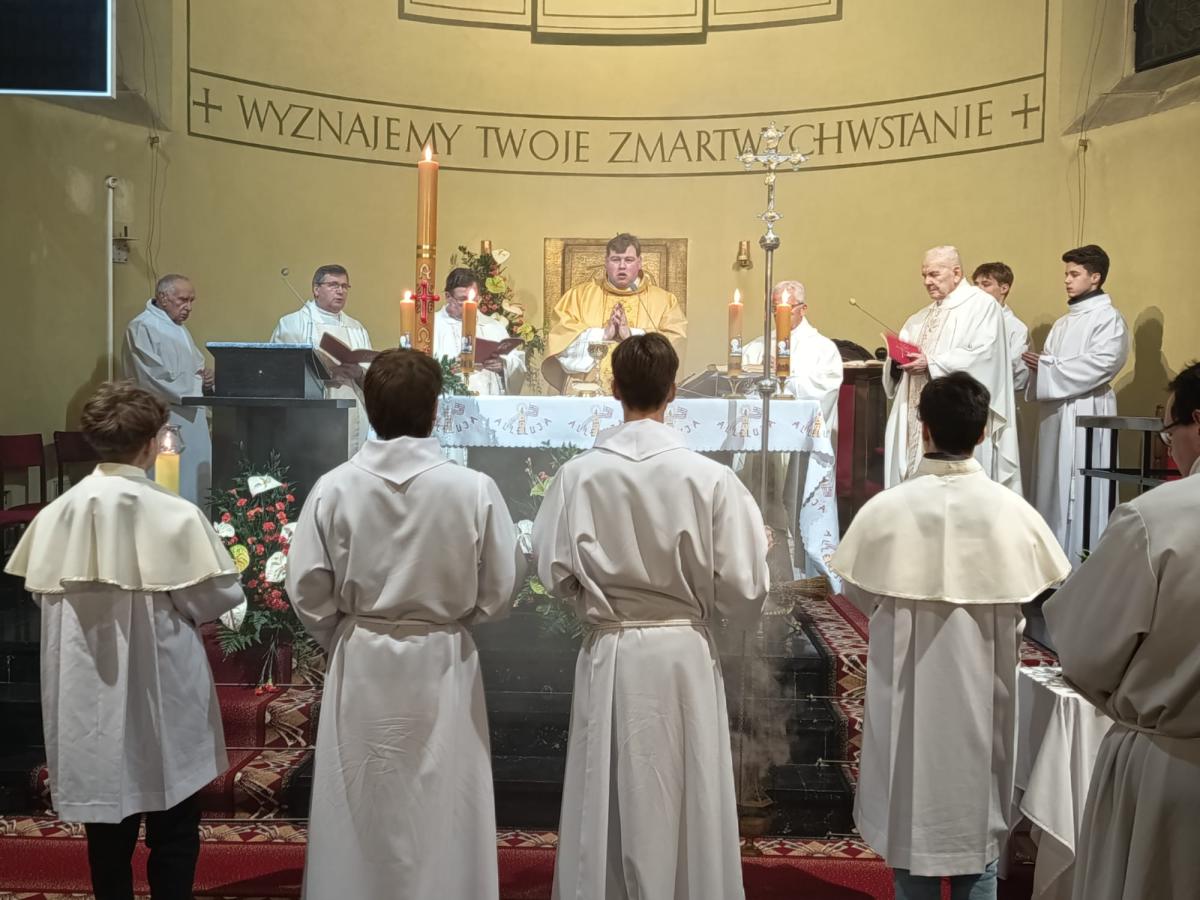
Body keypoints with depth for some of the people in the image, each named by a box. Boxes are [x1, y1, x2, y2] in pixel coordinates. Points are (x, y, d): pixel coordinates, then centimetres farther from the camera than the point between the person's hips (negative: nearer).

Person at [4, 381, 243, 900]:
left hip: (89, 693, 5)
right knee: (173, 831, 10)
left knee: (108, 826, 18)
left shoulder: (56, 515, -4)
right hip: (159, 694, -4)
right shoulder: (175, 515, -17)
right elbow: (220, 595, -13)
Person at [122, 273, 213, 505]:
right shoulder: (142, 327, -10)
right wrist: (194, 382, -12)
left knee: (193, 485, 8)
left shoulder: (179, 328, 19)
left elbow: (193, 367, 24)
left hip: (190, 420, 9)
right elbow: (152, 377, -19)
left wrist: (204, 377, 1)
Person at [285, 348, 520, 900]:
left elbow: (307, 591, -5)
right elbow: (497, 592, -5)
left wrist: (346, 642, 13)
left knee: (359, 817, 14)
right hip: (441, 667, -1)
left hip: (360, 667, 2)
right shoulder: (473, 489, -14)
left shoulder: (335, 489, -11)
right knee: (440, 818, 11)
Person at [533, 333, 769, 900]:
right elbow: (743, 594, -10)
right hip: (685, 656, -1)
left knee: (611, 808, 14)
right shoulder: (709, 477, -12)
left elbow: (555, 574, -6)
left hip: (610, 657, 1)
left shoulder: (579, 475, -11)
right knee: (686, 805, 14)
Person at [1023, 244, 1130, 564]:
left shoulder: (1109, 318, -4)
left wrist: (1046, 367, -14)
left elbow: (1099, 364, -17)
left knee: (1078, 488, -7)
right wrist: (1037, 364, -4)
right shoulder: (1064, 323, 19)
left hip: (1086, 413, -7)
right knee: (1054, 486, 7)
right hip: (1056, 412, 8)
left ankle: (1080, 560, -1)